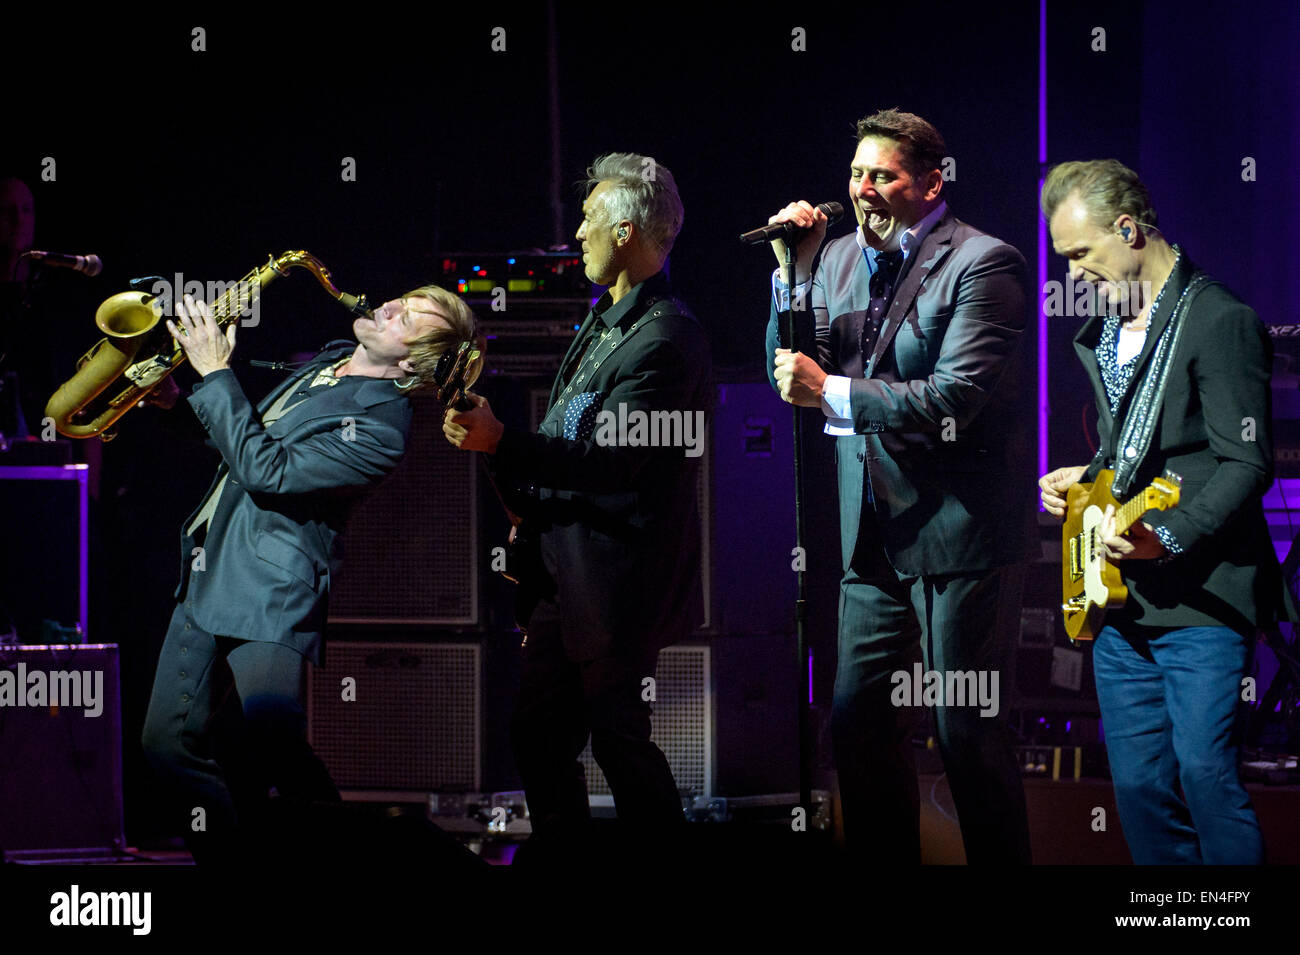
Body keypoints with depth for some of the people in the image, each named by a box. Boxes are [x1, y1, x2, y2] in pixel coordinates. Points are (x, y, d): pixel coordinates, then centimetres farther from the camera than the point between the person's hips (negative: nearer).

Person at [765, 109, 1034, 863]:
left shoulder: (981, 264, -11)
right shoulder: (840, 258, 11)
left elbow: (955, 401, -20)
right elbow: (789, 373, 11)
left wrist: (831, 393, -20)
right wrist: (795, 272, -2)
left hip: (958, 533, -7)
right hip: (875, 532, 7)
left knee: (968, 732, -2)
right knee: (857, 722, 9)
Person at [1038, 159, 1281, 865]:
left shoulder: (1220, 321, -10)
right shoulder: (1105, 333, 18)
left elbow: (1247, 465, -15)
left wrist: (1166, 537, -26)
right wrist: (1081, 478, 11)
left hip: (1202, 597, -8)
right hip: (1122, 597, 8)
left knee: (1204, 774, -13)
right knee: (1139, 786, 7)